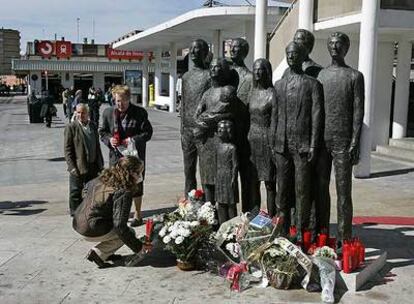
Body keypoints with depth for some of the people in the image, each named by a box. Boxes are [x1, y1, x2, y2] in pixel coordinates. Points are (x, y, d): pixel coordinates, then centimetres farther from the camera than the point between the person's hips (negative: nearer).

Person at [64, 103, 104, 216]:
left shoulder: (93, 126, 9)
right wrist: (72, 166, -16)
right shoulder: (71, 127, -7)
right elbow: (68, 149, -9)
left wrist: (100, 164, 11)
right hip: (78, 167, -5)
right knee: (76, 193, 4)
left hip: (93, 167, 5)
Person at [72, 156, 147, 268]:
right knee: (129, 233, 9)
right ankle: (98, 253, 2)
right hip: (92, 231, -8)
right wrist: (138, 247, -17)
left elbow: (87, 187, 26)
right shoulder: (124, 193, -22)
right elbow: (119, 226, -26)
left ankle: (106, 253, 19)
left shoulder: (103, 179, 4)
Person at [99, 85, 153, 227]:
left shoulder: (140, 113, -8)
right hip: (116, 155, 3)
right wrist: (109, 139, -10)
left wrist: (133, 140, -21)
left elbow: (148, 133, -7)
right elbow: (102, 132, 11)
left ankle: (138, 215, 24)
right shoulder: (108, 112, 3)